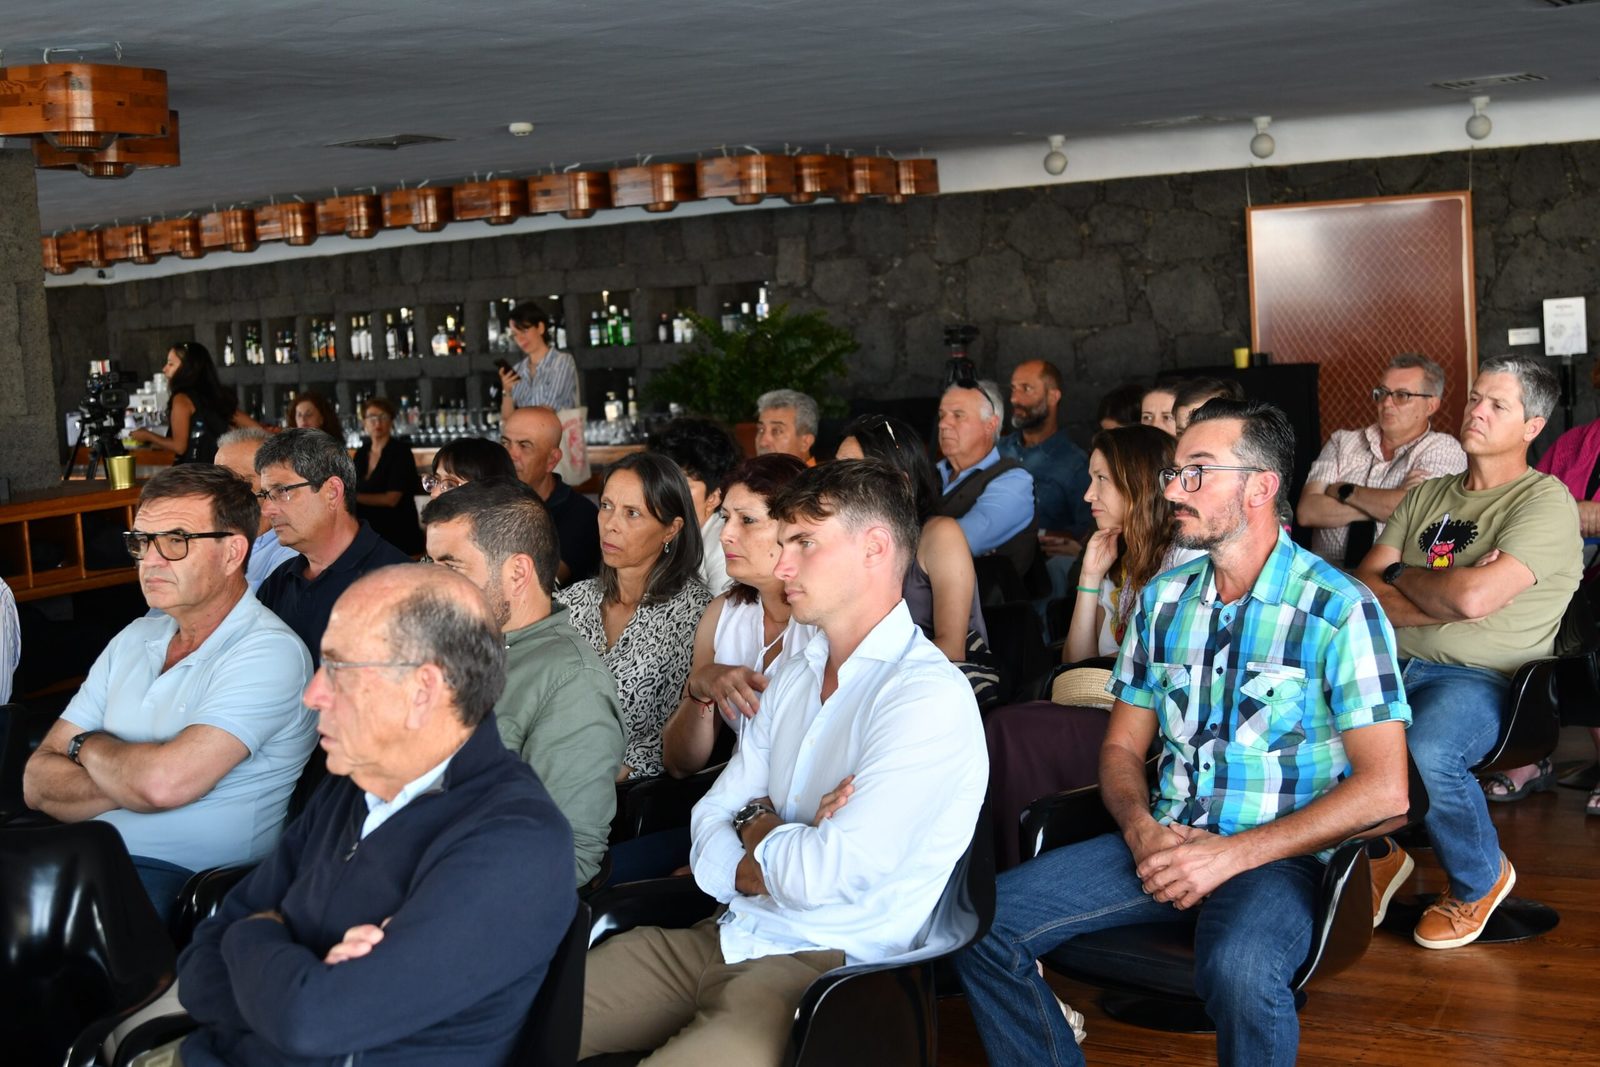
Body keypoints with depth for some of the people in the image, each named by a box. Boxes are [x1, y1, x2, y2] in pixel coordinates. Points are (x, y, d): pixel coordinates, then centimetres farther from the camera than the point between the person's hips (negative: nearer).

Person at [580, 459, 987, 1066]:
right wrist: (789, 851, -11)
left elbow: (830, 872, -22)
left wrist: (758, 833, -1)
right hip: (726, 940, 7)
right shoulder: (793, 680, 15)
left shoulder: (929, 696, -14)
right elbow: (710, 829, 9)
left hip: (829, 969, -7)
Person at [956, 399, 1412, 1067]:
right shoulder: (1162, 599, 10)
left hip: (1276, 855, -5)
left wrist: (1232, 854, -18)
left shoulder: (1340, 610, -8)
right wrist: (1142, 830, -7)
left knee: (1238, 972, -39)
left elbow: (1384, 790, -14)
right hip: (1162, 842, 6)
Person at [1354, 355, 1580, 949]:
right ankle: (1377, 859, 7)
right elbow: (1364, 593, 8)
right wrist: (1447, 598, -10)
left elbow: (1474, 598, -18)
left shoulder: (1545, 502, -3)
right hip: (1394, 664, 6)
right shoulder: (1428, 495, 18)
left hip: (1481, 678, -6)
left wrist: (1400, 576, 0)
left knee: (1425, 754, -36)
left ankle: (1481, 878, -2)